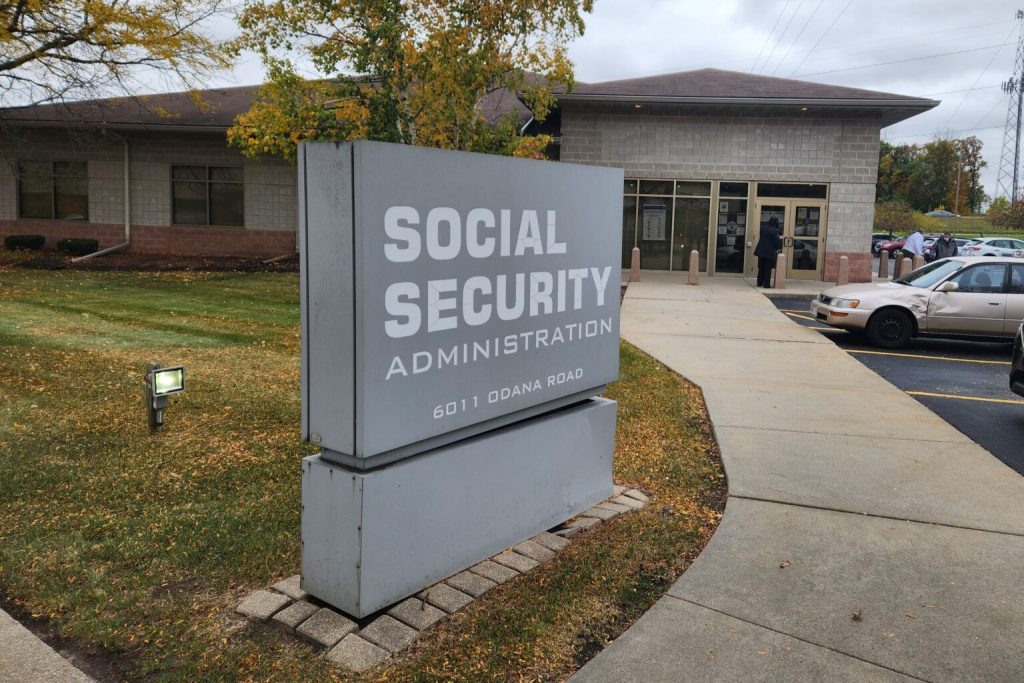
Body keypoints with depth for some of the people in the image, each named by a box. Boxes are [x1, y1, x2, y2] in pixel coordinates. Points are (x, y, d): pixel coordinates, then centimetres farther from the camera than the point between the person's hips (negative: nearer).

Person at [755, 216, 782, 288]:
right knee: (768, 269, 1)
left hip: (761, 251, 5)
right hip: (769, 252, -5)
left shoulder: (763, 227, 2)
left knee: (761, 268, 14)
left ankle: (760, 283, 19)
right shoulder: (775, 230, -15)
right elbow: (777, 241, -12)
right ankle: (767, 284, 2)